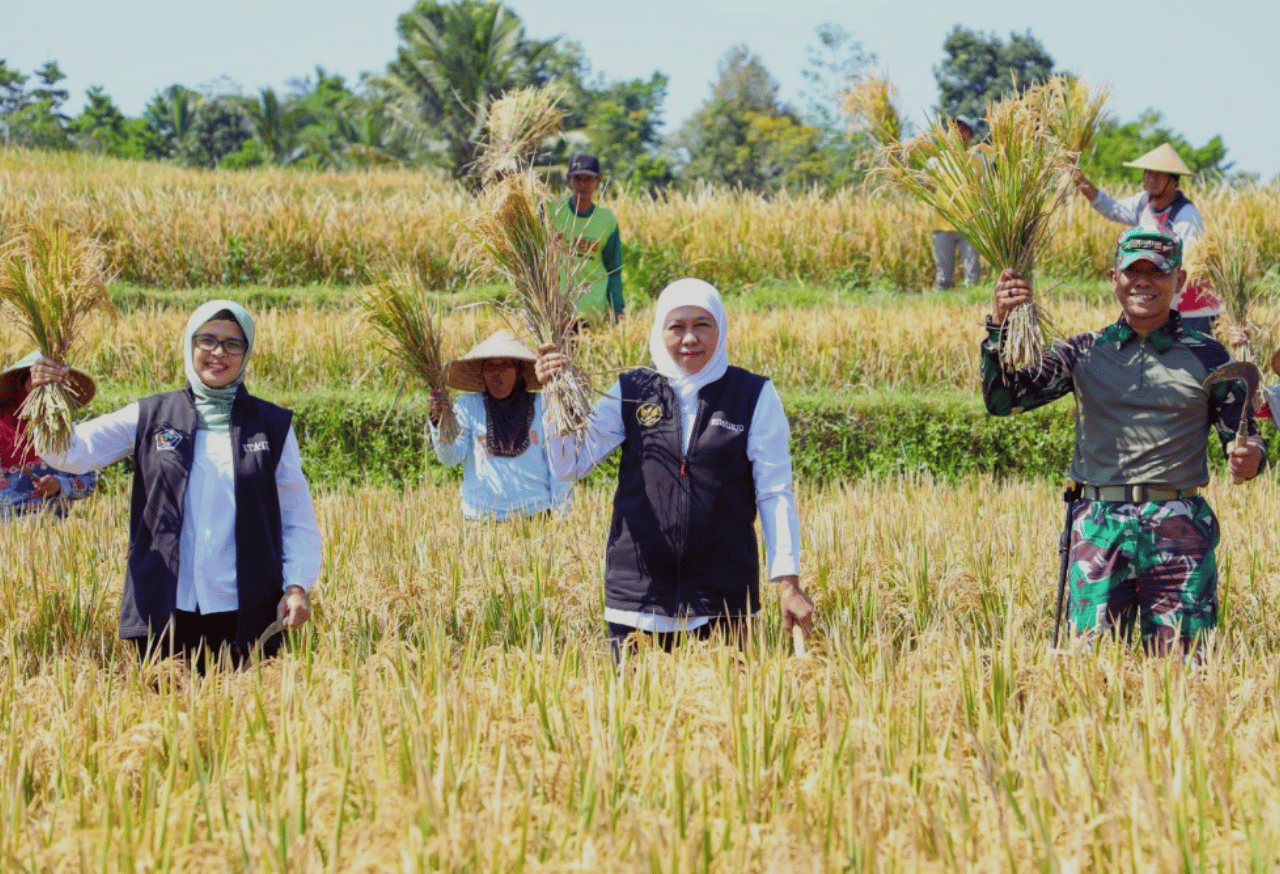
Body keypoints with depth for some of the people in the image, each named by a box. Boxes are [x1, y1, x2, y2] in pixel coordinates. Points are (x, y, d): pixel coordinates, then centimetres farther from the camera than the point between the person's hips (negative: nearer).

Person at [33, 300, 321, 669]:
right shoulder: (150, 418, 7)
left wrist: (297, 584, -7)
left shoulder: (272, 426, 7)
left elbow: (298, 516, 8)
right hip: (165, 612, 0)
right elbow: (73, 452, -1)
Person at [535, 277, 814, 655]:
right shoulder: (631, 392, 6)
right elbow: (570, 466, 5)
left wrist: (788, 583, -5)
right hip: (637, 593, 1)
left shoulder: (755, 397, 2)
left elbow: (774, 493, 1)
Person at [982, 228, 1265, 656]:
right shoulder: (1085, 352, 10)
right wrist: (998, 325, -10)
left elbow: (1243, 435, 10)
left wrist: (1250, 456, -14)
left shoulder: (1207, 357, 9)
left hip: (1179, 530, 0)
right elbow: (1001, 399, 4)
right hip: (1099, 529, 0)